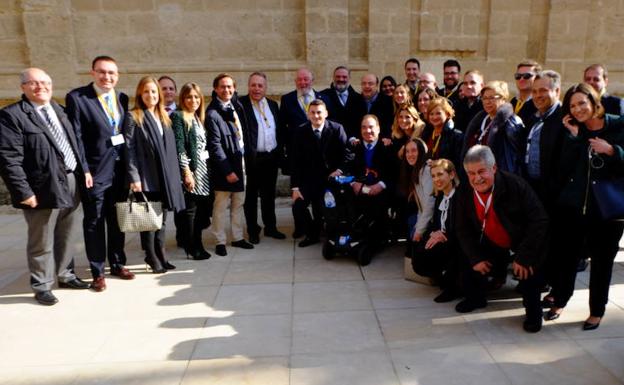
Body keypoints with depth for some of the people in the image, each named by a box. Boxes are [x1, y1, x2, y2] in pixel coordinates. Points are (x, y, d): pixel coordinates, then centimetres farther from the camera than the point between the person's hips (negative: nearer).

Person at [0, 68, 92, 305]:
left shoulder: (59, 110, 14)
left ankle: (65, 276, 36)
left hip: (70, 183, 7)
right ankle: (42, 287, 23)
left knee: (65, 237, 20)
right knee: (42, 243, 7)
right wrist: (24, 192, -19)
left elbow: (74, 143, 18)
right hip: (43, 188, -6)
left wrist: (84, 169, 8)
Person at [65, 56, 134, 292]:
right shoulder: (76, 98, -7)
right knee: (94, 222, 6)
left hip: (120, 170, 5)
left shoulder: (122, 98, 9)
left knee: (117, 220, 16)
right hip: (95, 171, -5)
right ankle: (97, 272, 19)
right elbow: (75, 137, -10)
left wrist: (130, 167, 4)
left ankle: (117, 264, 31)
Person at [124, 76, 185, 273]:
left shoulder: (164, 116, 15)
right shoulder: (133, 117, -3)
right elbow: (129, 149, -10)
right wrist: (134, 177, -18)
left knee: (161, 218, 12)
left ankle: (161, 255, 23)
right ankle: (151, 256, 15)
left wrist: (174, 175, 9)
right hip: (146, 177, -6)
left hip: (165, 176, 6)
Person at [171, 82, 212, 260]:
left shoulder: (198, 118, 17)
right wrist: (186, 171, -18)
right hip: (190, 169, -7)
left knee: (201, 209, 8)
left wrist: (206, 168, 10)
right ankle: (192, 249, 8)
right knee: (190, 209, -2)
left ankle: (197, 245, 19)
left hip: (203, 169, 7)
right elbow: (179, 147, -13)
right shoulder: (178, 116, -5)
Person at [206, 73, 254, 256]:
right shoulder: (212, 113, -13)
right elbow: (214, 145, -16)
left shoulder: (236, 106, 9)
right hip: (224, 166, -7)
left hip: (240, 162, 7)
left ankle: (237, 237, 27)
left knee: (238, 203, 15)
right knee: (221, 206, 3)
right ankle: (220, 241, 15)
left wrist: (246, 156, 8)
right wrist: (227, 171, -17)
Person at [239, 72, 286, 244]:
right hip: (252, 158, -5)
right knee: (251, 196, 7)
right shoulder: (241, 104, -7)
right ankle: (253, 231, 19)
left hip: (271, 157, 5)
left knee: (269, 195, 16)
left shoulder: (273, 104, 12)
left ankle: (270, 227, 28)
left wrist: (279, 152, 10)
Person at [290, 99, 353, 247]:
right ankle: (311, 234, 11)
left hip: (330, 178, -1)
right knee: (298, 206, -12)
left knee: (323, 210, 2)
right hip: (308, 179, 1)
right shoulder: (301, 131, -5)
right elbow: (296, 161, -6)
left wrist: (339, 170, -19)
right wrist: (295, 187, -11)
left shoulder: (336, 129, -8)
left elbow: (347, 153, -3)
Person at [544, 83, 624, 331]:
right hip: (573, 205, 2)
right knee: (567, 255, 9)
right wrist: (573, 136, -11)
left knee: (602, 260, 10)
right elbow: (564, 169, -8)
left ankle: (597, 311, 26)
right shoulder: (574, 132, 4)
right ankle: (559, 302, 28)